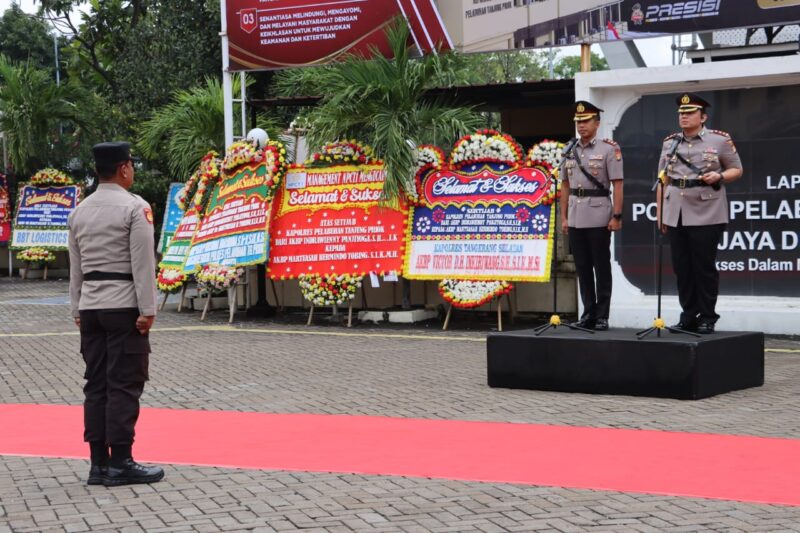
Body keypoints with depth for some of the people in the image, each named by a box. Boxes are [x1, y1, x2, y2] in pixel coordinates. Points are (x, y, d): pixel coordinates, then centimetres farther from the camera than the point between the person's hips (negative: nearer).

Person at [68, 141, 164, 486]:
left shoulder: (79, 211, 11)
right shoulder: (135, 207, -8)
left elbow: (75, 266, 14)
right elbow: (143, 262, -13)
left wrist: (77, 310, 19)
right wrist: (147, 310, -11)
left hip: (90, 307, 6)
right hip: (124, 306, -6)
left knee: (96, 384, 8)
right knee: (124, 384, -3)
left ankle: (99, 463, 11)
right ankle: (120, 464, -2)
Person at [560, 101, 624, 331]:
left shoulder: (609, 149, -4)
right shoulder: (570, 151, 10)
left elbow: (617, 185, -8)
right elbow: (565, 186, 13)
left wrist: (617, 216, -13)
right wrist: (563, 216, 9)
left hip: (599, 218, -5)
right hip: (576, 218, 5)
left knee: (601, 267, 1)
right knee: (582, 268, 9)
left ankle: (602, 316, 6)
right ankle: (588, 313, 16)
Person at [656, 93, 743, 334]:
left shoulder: (720, 140, 0)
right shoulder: (670, 143, 12)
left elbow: (737, 170, 6)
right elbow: (663, 180, 16)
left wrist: (719, 176, -15)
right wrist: (659, 212, 12)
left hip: (707, 214, -4)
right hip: (675, 215, 4)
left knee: (704, 267, -1)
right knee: (681, 267, 6)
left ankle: (707, 317, 8)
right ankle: (688, 316, 14)